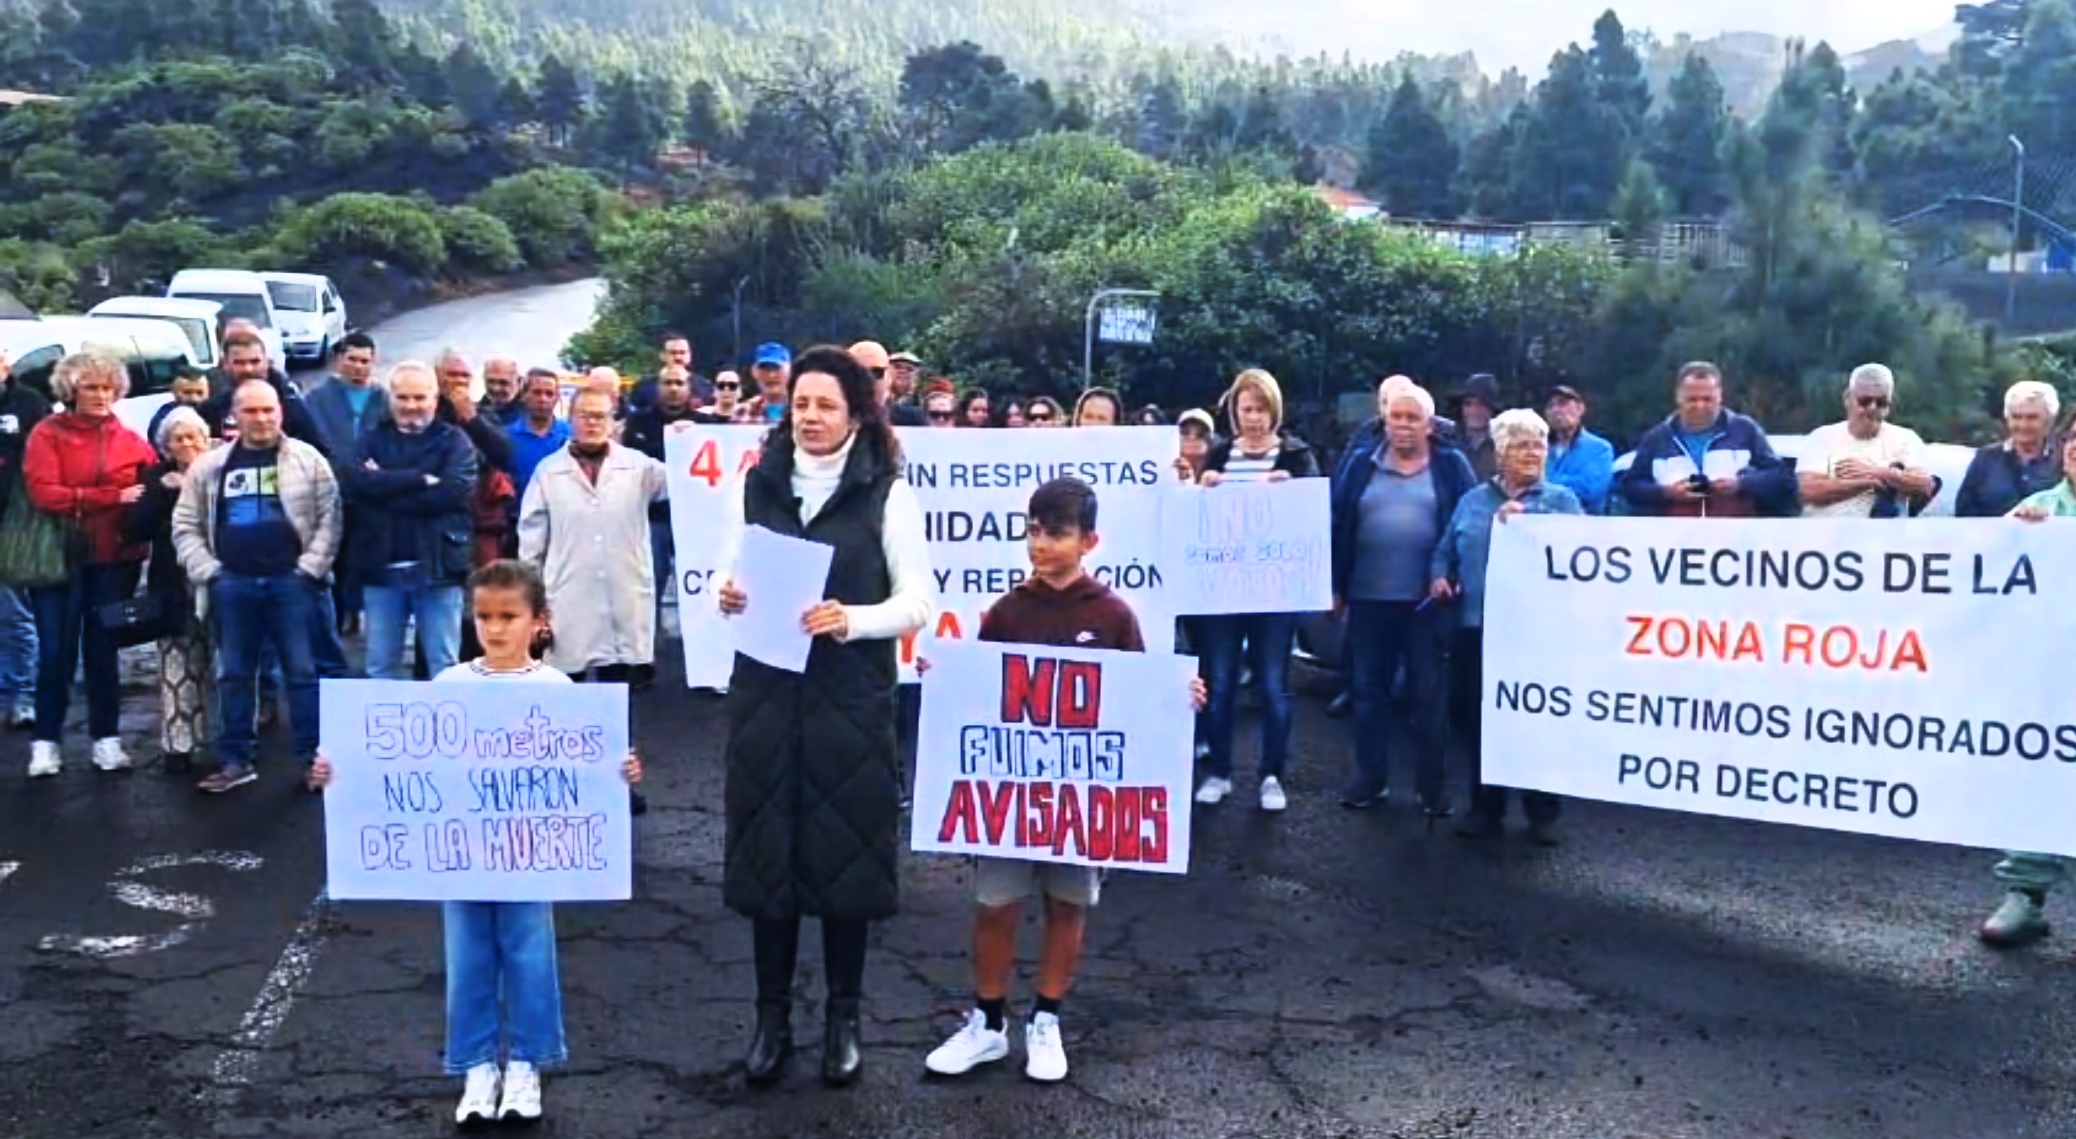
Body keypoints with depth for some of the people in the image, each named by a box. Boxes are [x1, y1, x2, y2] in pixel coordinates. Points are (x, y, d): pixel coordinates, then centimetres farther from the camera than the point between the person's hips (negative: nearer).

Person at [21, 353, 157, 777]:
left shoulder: (130, 440, 6)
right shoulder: (47, 434, -3)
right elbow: (44, 493, -15)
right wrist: (113, 497, -17)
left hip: (115, 558, 2)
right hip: (60, 556, -2)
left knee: (103, 650, 11)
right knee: (55, 652, 0)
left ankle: (107, 739, 16)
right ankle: (46, 742, 11)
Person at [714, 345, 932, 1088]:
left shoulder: (888, 493, -2)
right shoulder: (755, 484, 8)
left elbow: (917, 602, -5)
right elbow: (727, 574, 12)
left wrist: (852, 620, -22)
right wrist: (727, 596, -11)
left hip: (850, 698, -3)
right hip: (765, 690, 3)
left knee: (846, 849, 4)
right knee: (767, 849, 6)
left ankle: (843, 1017, 19)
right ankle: (772, 1015, 19)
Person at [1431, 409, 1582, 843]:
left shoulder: (1561, 499, 6)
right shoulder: (1472, 499, 15)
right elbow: (1446, 549, 16)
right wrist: (1439, 576, -4)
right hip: (1477, 626, 3)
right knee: (1477, 718, 7)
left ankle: (1543, 813, 13)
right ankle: (1485, 807, 20)